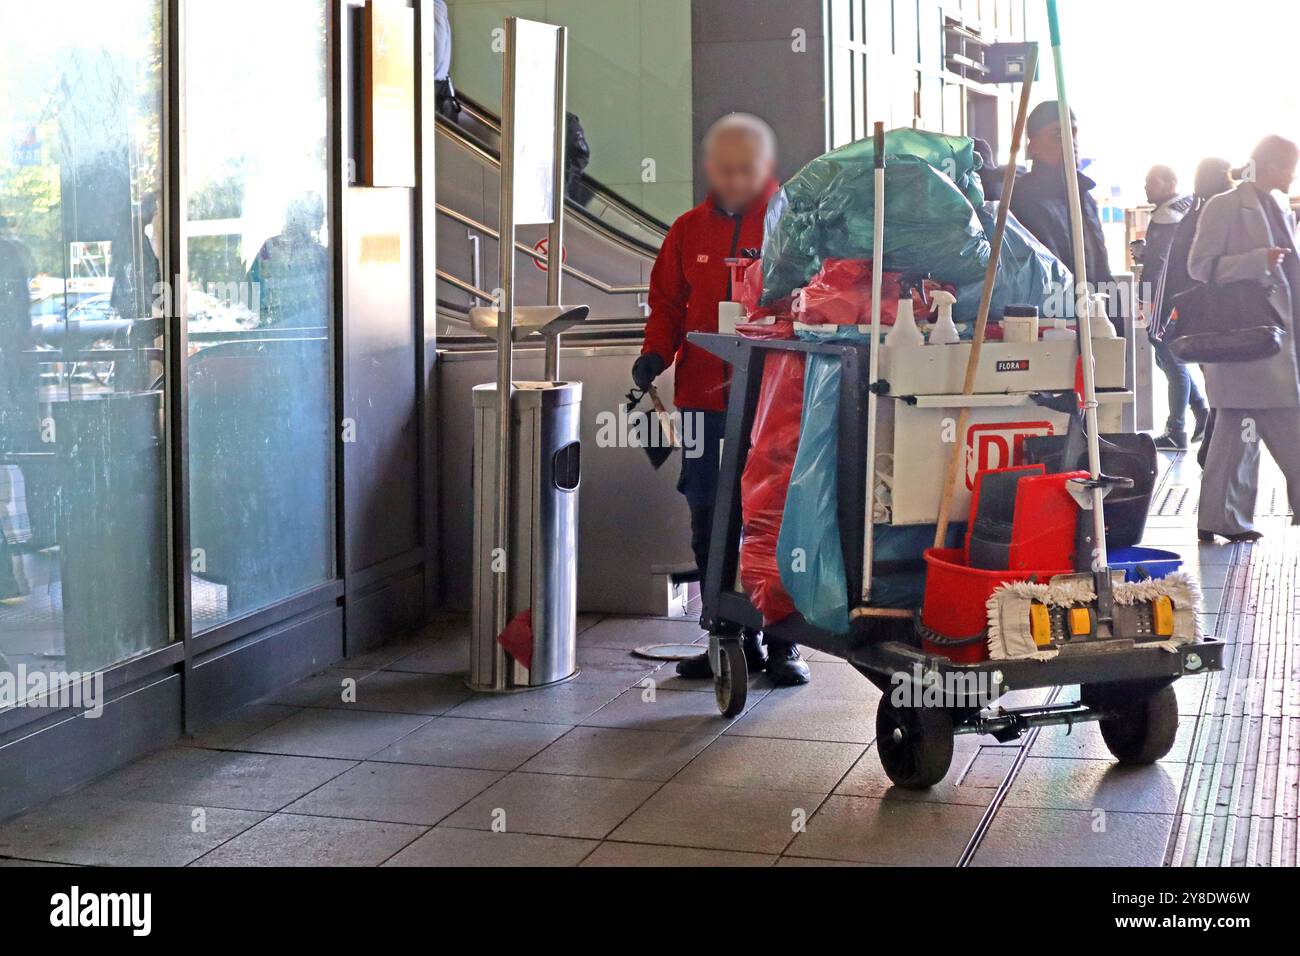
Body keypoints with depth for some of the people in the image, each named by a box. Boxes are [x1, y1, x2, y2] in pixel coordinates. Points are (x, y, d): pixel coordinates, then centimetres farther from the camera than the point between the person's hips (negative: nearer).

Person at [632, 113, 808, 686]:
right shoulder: (689, 231, 11)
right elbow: (668, 303, 16)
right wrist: (655, 353, 0)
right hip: (705, 400, 4)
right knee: (709, 526, 8)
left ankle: (783, 644, 9)